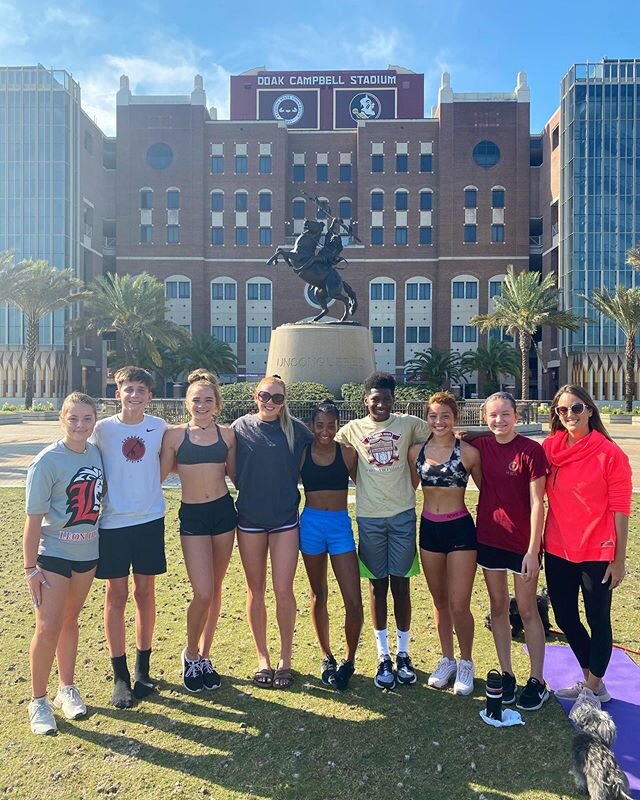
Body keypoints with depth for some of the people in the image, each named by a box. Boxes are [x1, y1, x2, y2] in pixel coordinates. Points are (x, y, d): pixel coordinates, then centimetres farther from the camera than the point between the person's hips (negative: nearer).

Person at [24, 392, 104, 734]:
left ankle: (66, 689, 32)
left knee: (69, 620, 17)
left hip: (87, 553, 5)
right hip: (53, 555, -5)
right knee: (48, 628, -3)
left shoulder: (96, 453, -2)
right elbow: (34, 518, -14)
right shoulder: (47, 461, -17)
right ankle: (38, 701, 17)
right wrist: (30, 567, -13)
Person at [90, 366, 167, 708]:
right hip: (113, 522, -1)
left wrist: (147, 488, 3)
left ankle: (142, 668, 25)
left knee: (145, 592, 10)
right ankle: (120, 675, 18)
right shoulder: (103, 429, -5)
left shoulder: (159, 427, -1)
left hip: (150, 520, 2)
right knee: (116, 594, 6)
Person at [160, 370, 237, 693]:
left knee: (215, 589, 12)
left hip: (223, 511, 3)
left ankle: (204, 656, 30)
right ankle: (190, 653, 20)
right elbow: (159, 475, 2)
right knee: (203, 593, -8)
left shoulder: (227, 434, 4)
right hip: (192, 515, -3)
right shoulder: (175, 435, -2)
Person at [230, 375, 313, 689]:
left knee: (283, 590, -1)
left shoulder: (295, 429, -2)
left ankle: (285, 659, 18)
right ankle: (262, 658, 25)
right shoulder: (241, 427, -1)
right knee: (256, 590, 10)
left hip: (285, 519, -1)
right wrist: (249, 489, -1)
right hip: (249, 518, 1)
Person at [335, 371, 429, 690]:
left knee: (401, 583, 9)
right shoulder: (352, 429, 1)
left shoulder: (408, 424, 0)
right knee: (378, 585, 9)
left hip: (403, 514, 0)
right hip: (369, 517, 0)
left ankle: (403, 653, 24)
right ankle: (383, 656, 21)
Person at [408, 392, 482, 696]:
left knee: (459, 605, -1)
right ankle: (447, 659, 33)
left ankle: (466, 663, 22)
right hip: (429, 528, 4)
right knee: (440, 601, 16)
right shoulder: (416, 451, 1)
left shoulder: (468, 452, -9)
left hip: (460, 529, -4)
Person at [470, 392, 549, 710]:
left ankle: (537, 680, 22)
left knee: (527, 610, 7)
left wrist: (533, 550, -14)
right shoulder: (480, 446, -1)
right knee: (498, 607, 13)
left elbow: (537, 504, -13)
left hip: (521, 541, -4)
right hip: (488, 537, 4)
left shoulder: (531, 450, -13)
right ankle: (506, 674, 28)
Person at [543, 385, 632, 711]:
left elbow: (620, 509, -10)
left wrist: (619, 560, -9)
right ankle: (591, 681, 39)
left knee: (598, 620, 10)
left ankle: (593, 690, 31)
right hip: (558, 550, 5)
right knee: (565, 618, 17)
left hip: (597, 552, -5)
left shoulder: (610, 453, -12)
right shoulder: (550, 447, -1)